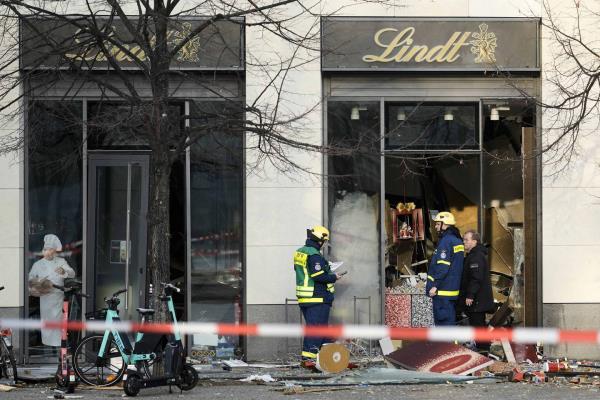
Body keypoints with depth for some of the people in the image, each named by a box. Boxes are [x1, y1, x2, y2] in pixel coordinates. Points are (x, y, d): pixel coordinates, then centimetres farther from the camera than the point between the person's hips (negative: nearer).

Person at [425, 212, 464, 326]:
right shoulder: (457, 241, 15)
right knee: (450, 318, 13)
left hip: (443, 290, -10)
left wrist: (435, 285, -19)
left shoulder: (446, 241, -15)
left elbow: (442, 266, -20)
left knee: (443, 319, -7)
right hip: (453, 289, 10)